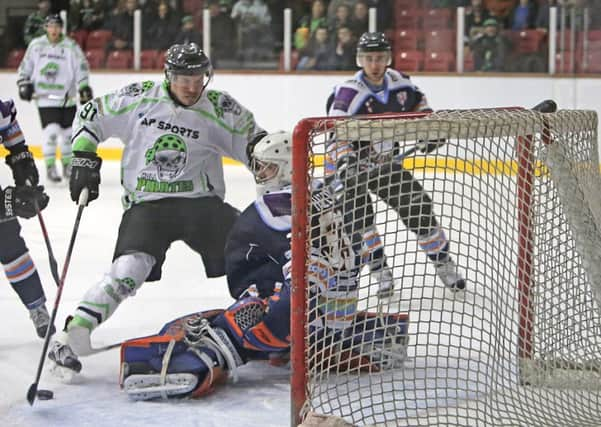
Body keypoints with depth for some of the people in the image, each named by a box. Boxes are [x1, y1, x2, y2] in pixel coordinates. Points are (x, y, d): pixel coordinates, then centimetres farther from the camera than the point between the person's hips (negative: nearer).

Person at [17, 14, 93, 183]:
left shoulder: (71, 46, -3)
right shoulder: (36, 45, 2)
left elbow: (81, 67, -6)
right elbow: (25, 66, 11)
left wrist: (84, 88, -15)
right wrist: (24, 84, 2)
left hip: (67, 97, 1)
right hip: (45, 97, -1)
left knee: (68, 132, 10)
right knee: (51, 131, -14)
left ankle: (68, 166, 27)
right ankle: (50, 167, -4)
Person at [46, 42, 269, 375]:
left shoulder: (219, 108, -2)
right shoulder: (139, 98, -2)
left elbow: (256, 142, 2)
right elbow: (91, 116, 11)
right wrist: (84, 160, 3)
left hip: (201, 202, 2)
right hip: (146, 205, -2)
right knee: (129, 269, -25)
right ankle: (72, 336, -20)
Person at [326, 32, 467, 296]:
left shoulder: (398, 81, -7)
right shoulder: (349, 93, -27)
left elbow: (416, 101, 16)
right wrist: (344, 159, -56)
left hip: (384, 162, 5)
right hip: (349, 165, -5)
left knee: (418, 207, 3)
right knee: (358, 215, -21)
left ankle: (443, 264, 21)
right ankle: (380, 273, -4)